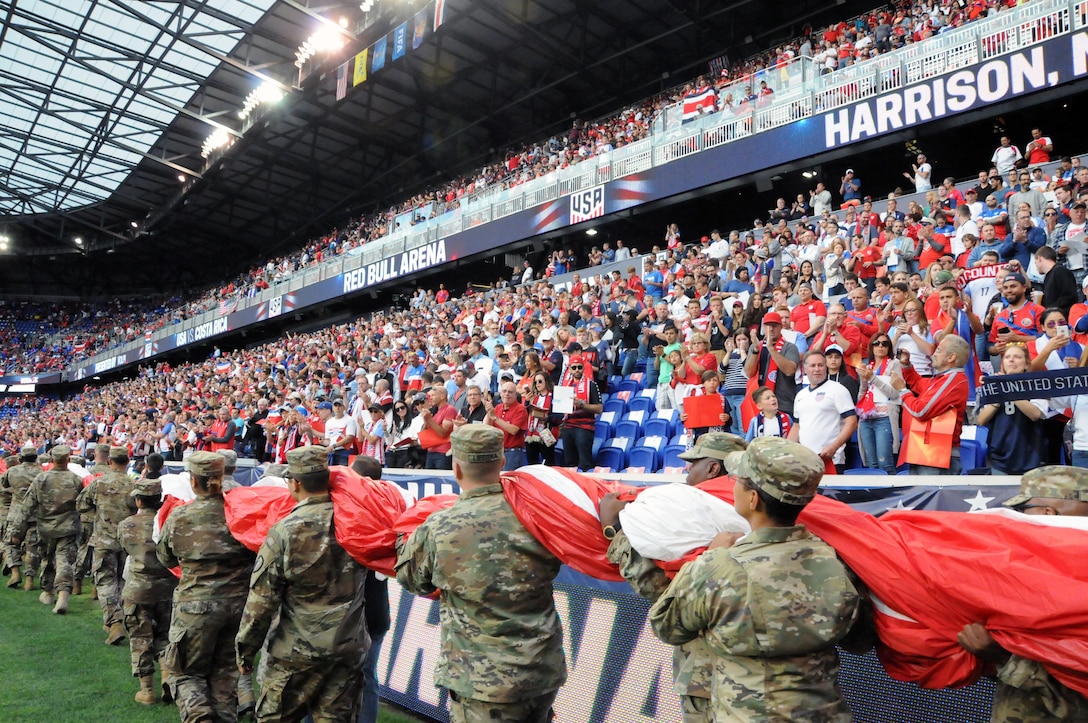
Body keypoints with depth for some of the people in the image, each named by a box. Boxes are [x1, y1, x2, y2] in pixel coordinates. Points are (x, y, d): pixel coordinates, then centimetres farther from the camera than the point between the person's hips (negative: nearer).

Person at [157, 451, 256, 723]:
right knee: (225, 672, 17)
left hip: (195, 606, -2)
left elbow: (165, 558, 10)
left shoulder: (178, 518, -7)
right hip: (237, 603, 2)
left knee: (187, 673, 13)